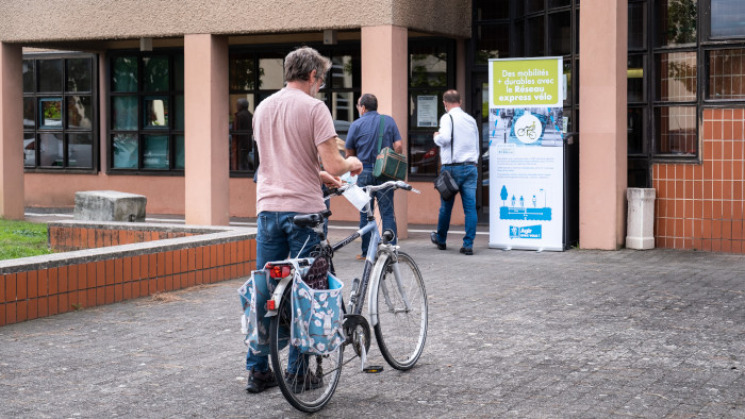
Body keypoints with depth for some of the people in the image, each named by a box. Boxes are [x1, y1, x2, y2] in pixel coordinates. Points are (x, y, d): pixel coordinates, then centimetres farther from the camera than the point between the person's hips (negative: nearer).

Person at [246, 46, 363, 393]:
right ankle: (297, 371, 7)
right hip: (303, 209, -5)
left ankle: (257, 371, 13)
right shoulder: (314, 108, -8)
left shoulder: (263, 108, 13)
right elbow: (332, 164, -15)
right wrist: (351, 164, 7)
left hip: (268, 208, 6)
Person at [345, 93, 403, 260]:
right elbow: (399, 146, -1)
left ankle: (366, 252, 7)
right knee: (387, 212, 2)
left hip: (365, 172, -1)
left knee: (365, 214, 5)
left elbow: (349, 153, 5)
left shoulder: (356, 125, 0)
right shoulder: (389, 121, 6)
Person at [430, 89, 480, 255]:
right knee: (470, 207, 1)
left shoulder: (447, 117, -7)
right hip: (471, 166, 5)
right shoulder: (471, 119, 13)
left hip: (452, 168, -4)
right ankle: (468, 244, -2)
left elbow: (445, 138, -22)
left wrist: (436, 136, -1)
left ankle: (441, 239, 27)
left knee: (446, 206, 11)